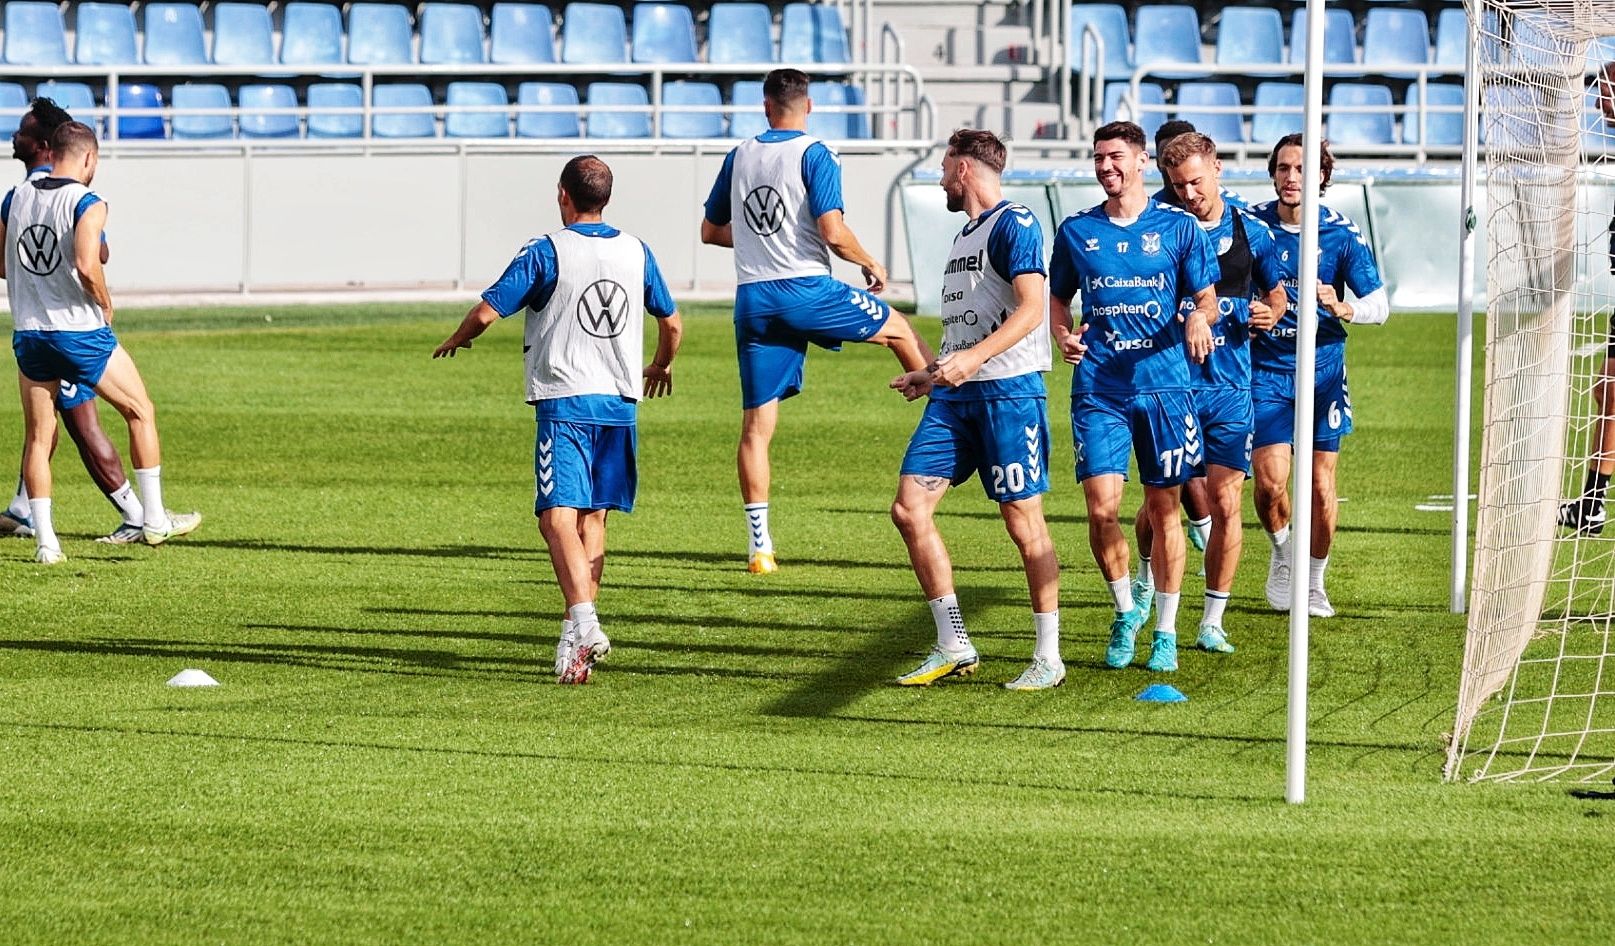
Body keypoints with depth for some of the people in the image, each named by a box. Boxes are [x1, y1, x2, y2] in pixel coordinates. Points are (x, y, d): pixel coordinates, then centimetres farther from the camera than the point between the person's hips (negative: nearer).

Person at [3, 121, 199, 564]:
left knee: (38, 436, 10)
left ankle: (45, 540, 5)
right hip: (80, 332, -5)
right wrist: (105, 303, -7)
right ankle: (154, 519, 13)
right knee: (141, 412, 12)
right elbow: (87, 265, -25)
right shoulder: (87, 204, -12)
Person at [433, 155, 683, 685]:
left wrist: (457, 340, 13)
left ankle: (581, 619, -33)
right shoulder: (636, 253, 9)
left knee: (558, 516, -13)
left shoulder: (546, 253, -7)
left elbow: (486, 312, -9)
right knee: (593, 516, 15)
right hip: (620, 401, 5)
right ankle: (584, 634, 15)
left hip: (564, 402, -5)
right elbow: (671, 324, 21)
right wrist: (662, 366, 42)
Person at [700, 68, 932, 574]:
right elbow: (833, 232, -14)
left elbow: (711, 231, 20)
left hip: (753, 300, 4)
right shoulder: (814, 155, -5)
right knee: (900, 330, 21)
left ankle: (759, 545, 2)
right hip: (806, 289, -4)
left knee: (756, 425, 4)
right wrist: (871, 265, 3)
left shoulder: (739, 157, 11)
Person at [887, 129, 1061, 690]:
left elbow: (1030, 309, -19)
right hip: (956, 395, 9)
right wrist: (935, 373, 30)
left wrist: (974, 358, -28)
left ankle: (1049, 657, 4)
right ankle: (953, 647, 5)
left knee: (1023, 519, -5)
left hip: (1009, 391, -9)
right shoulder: (965, 235, 21)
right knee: (909, 507, -1)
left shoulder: (1014, 225, -8)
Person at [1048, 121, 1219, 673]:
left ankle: (1165, 633, 13)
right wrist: (1063, 335, -1)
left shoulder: (1178, 228, 3)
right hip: (1098, 390, 1)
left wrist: (1198, 319, -16)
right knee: (1101, 507, -11)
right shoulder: (1076, 232, 9)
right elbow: (1057, 298, 19)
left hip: (1163, 384, -1)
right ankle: (1125, 611, 13)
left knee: (1163, 509, 2)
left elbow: (1207, 299, 7)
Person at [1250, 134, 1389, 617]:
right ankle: (1281, 552, 19)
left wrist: (1344, 309, -27)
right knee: (1270, 479, -13)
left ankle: (1314, 583, 21)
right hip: (1266, 366, 0)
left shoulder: (1342, 233, -5)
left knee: (1321, 484, 1)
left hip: (1322, 369, 0)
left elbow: (1380, 304, -6)